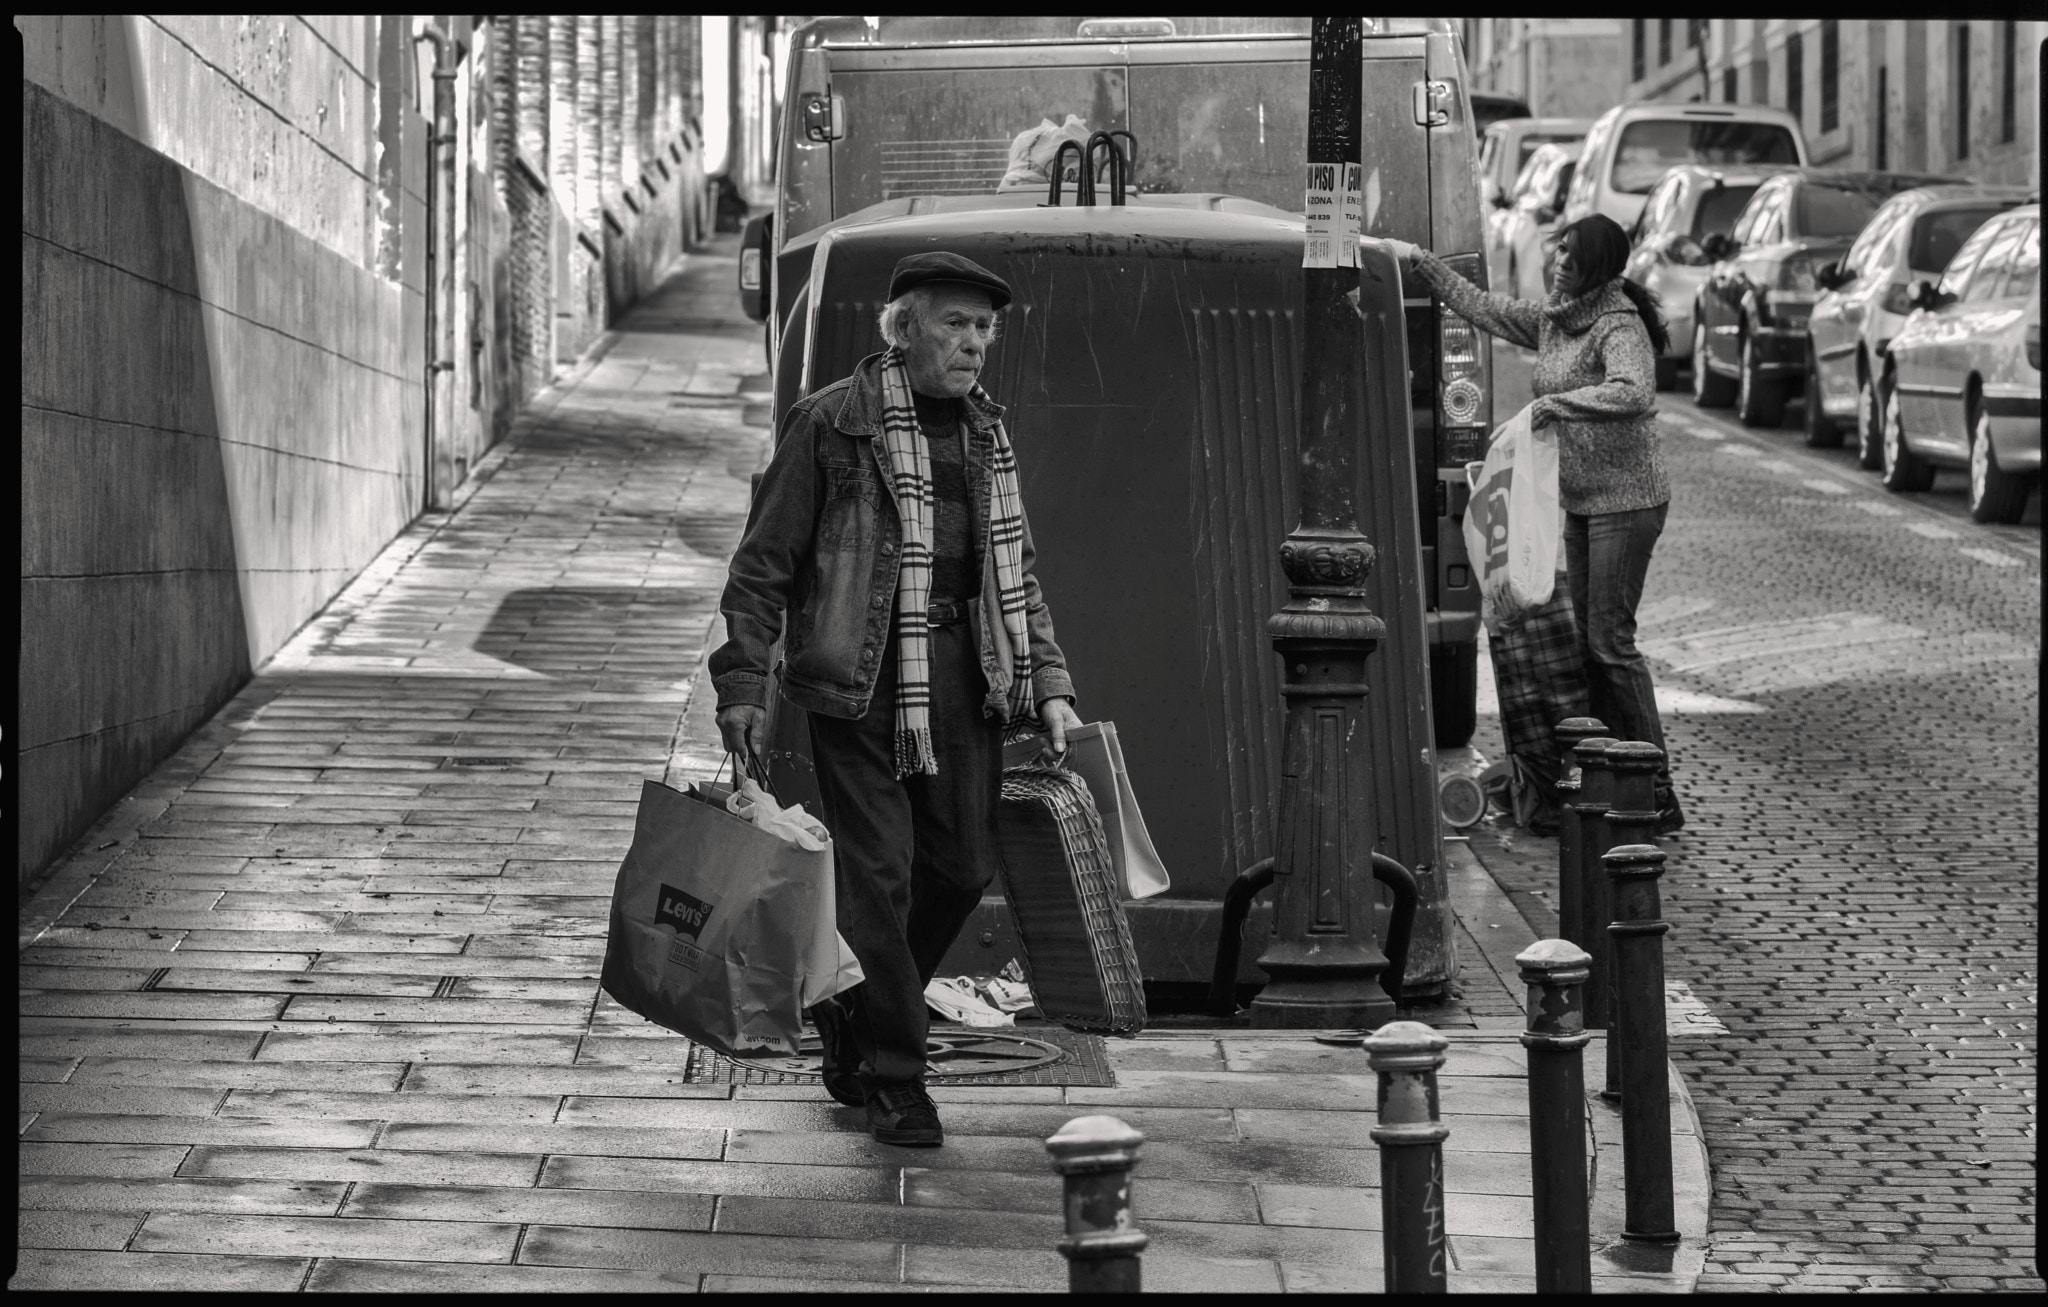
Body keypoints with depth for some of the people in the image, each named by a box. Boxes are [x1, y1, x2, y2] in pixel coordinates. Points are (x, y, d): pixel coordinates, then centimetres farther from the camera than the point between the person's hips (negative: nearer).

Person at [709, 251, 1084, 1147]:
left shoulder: (986, 434, 16)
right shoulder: (830, 423, -3)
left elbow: (1017, 575, 22)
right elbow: (764, 561, -2)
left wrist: (1047, 684, 12)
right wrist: (742, 685, -8)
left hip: (964, 670, 6)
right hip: (859, 670, -6)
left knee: (962, 864, 6)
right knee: (878, 871, -6)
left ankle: (850, 1011, 29)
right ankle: (892, 1077, 4)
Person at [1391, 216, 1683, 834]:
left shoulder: (1619, 326, -16)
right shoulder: (1551, 320, 10)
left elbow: (1634, 393, -34)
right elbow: (1482, 307, 24)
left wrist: (1557, 402, -28)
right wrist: (1422, 264, 22)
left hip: (1626, 500, -9)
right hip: (1581, 501, 9)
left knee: (1610, 639, -10)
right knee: (1588, 639, 8)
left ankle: (1658, 791, -6)